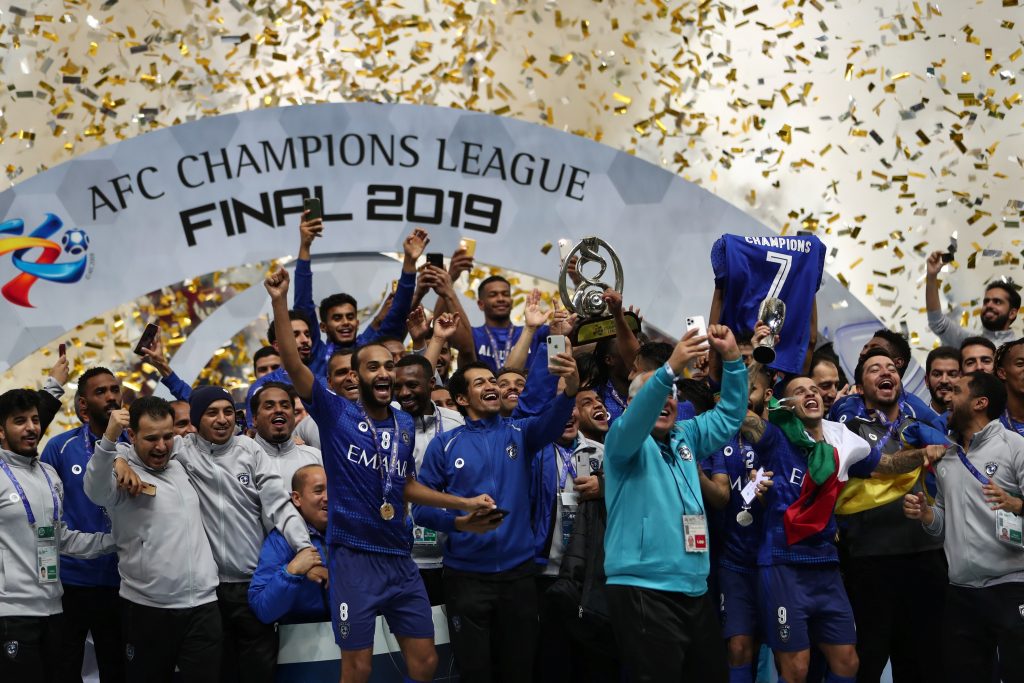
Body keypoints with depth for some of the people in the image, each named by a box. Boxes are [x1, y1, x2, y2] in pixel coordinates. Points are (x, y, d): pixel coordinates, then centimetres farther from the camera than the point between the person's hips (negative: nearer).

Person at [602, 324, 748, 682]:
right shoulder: (624, 442, -2)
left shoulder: (686, 437, 18)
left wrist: (732, 359, -3)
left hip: (694, 590, 7)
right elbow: (633, 422, -22)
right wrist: (670, 369, -37)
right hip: (643, 590, -7)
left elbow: (729, 415, 14)